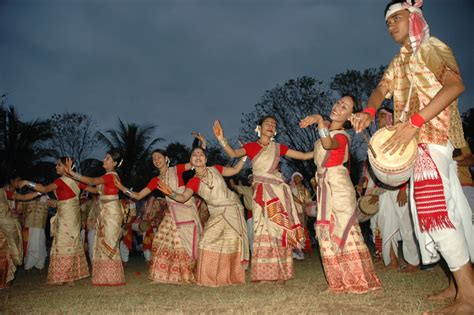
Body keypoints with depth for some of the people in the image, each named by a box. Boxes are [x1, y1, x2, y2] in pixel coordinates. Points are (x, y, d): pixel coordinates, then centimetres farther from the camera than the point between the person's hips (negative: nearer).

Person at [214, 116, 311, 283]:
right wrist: (221, 138, -27)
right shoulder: (251, 146, 6)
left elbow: (304, 156, 12)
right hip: (261, 192, -1)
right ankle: (265, 273, 5)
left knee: (280, 228, 0)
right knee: (263, 230, -1)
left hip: (278, 190, 2)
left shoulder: (278, 147, 11)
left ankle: (280, 272, 8)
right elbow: (233, 153, -12)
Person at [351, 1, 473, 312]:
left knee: (435, 206, -15)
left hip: (433, 135, -8)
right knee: (442, 207, 8)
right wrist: (368, 112, -11)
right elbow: (381, 90, 13)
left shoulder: (432, 47, -3)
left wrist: (414, 123, -27)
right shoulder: (399, 62, 21)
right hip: (417, 140, 9)